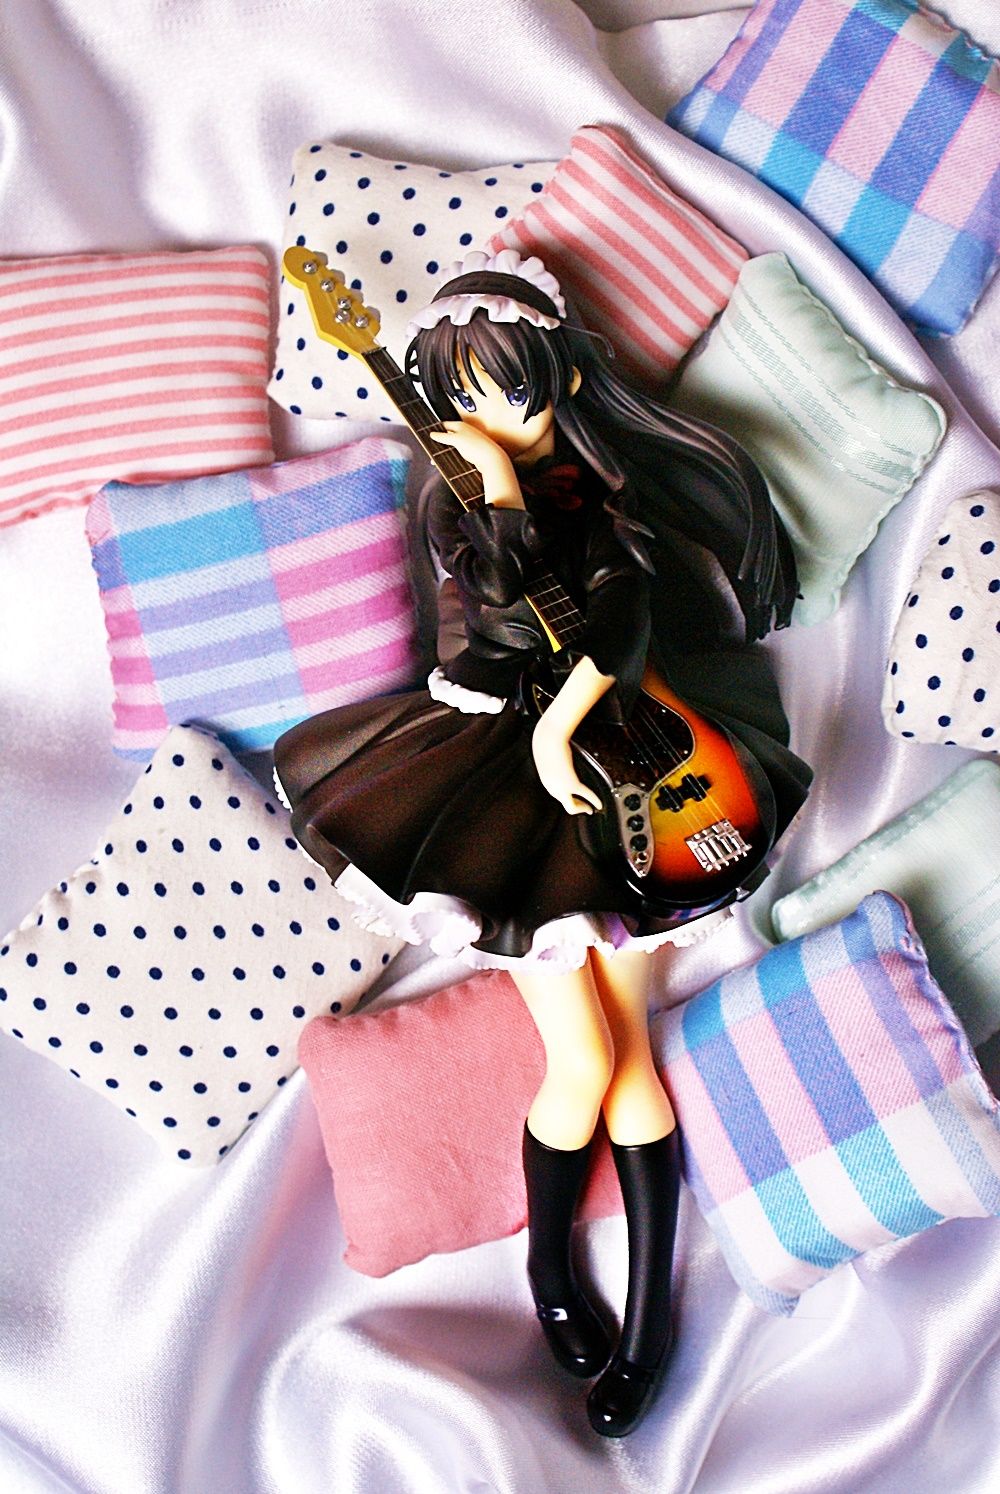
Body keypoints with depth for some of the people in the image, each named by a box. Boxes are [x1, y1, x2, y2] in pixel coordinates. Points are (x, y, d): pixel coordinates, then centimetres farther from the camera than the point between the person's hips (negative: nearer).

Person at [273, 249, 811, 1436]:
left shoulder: (617, 479, 5)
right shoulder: (456, 499, 5)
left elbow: (625, 613, -12)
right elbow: (515, 619, -15)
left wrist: (561, 725, -20)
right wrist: (503, 488, -13)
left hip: (607, 753, 1)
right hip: (500, 768, -1)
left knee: (625, 1048, -4)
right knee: (584, 1063, -7)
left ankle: (648, 1315, 11)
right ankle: (547, 1265, 21)